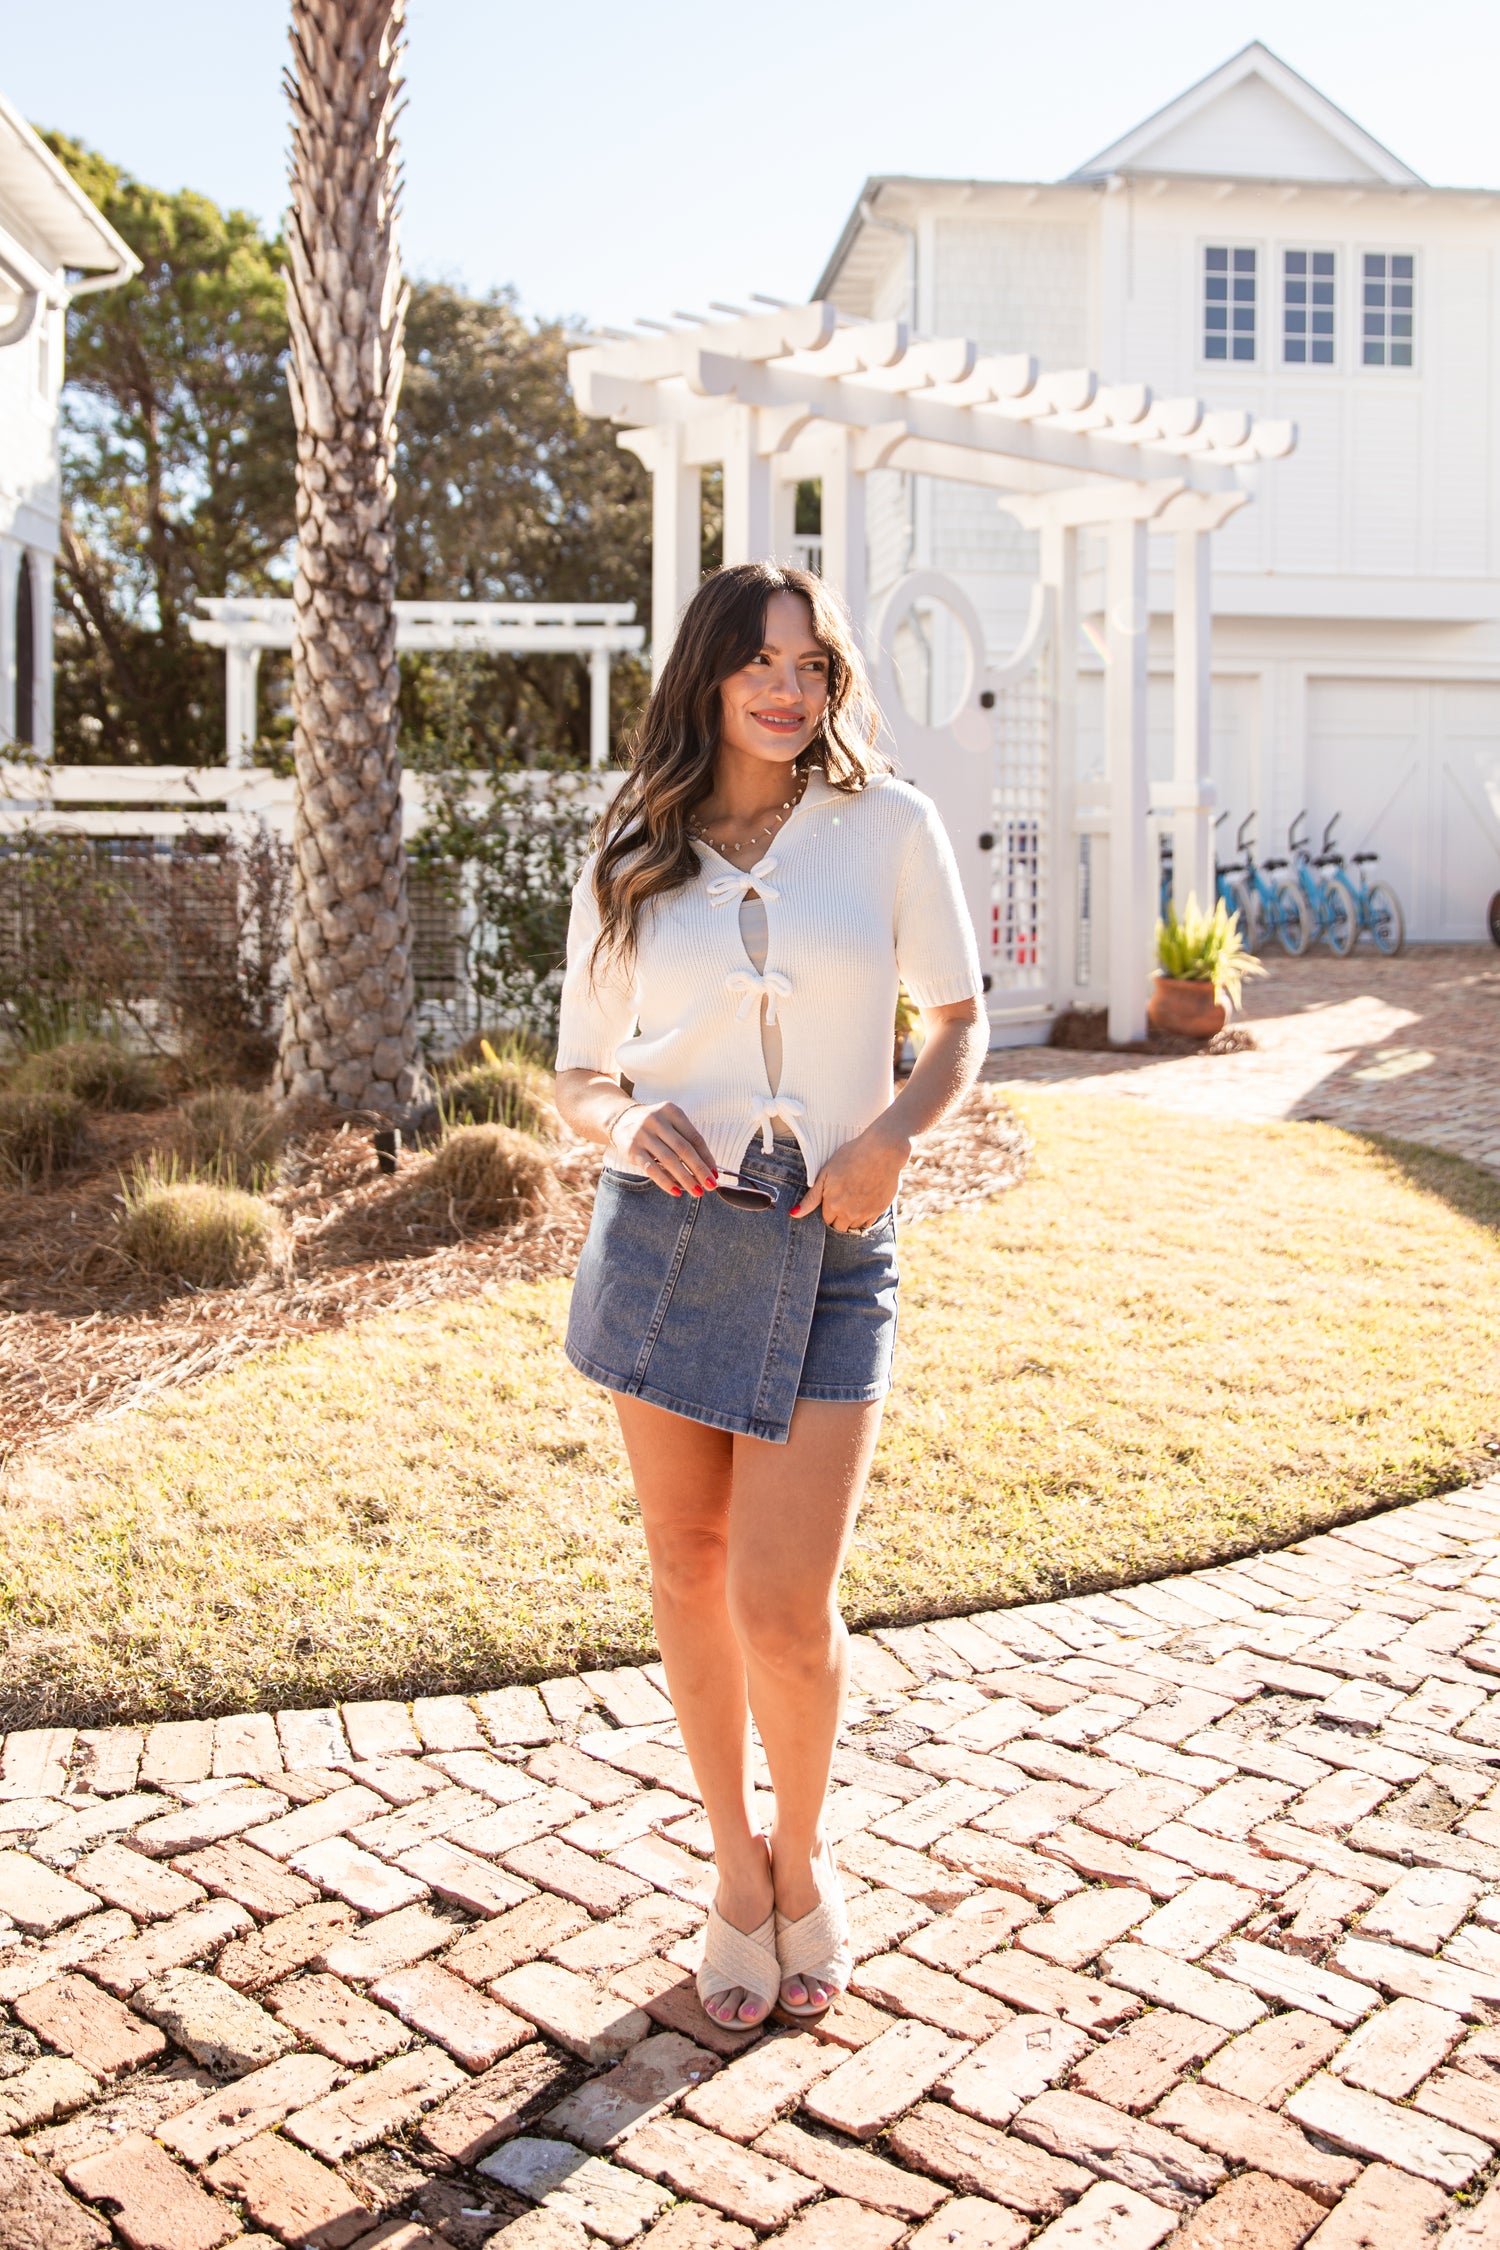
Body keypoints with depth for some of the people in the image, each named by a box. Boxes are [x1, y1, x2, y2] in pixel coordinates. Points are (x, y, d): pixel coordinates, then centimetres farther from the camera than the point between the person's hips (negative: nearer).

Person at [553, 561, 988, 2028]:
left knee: (785, 1606, -5)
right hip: (665, 1231, 2)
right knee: (688, 1571, 10)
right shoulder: (629, 862, 6)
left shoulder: (888, 825, 3)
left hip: (830, 1250, -2)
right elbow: (580, 1073, 10)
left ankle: (802, 1853, 27)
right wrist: (623, 1125, -13)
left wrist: (894, 1136, -11)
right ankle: (736, 1867, 33)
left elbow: (959, 1021, 8)